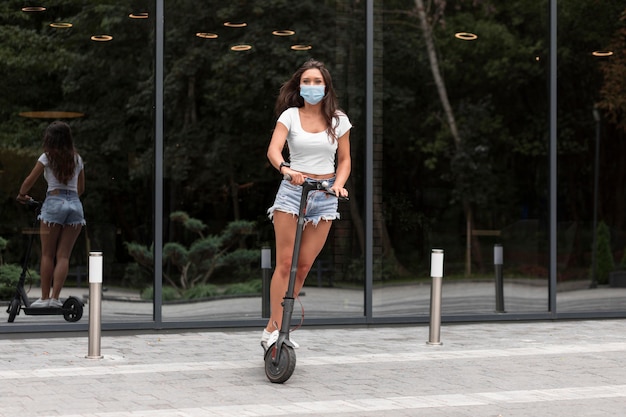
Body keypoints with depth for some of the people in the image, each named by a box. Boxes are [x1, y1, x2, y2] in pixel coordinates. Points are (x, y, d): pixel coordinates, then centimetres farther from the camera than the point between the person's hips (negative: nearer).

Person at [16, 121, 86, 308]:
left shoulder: (47, 157, 3)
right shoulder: (77, 159, 15)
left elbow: (29, 181, 5)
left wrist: (22, 195, 22)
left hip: (54, 202, -3)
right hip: (75, 204, 3)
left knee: (47, 254, 3)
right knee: (63, 256, 1)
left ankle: (45, 297, 0)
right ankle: (55, 298, -6)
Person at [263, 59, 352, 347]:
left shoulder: (338, 119, 4)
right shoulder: (290, 115, -2)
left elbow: (345, 160, 8)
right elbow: (273, 150, -16)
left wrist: (339, 183, -12)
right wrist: (286, 169, -37)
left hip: (324, 196, 2)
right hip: (292, 191, -2)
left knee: (303, 267, 3)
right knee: (285, 263, -6)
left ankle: (277, 326, 14)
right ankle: (274, 328, -4)